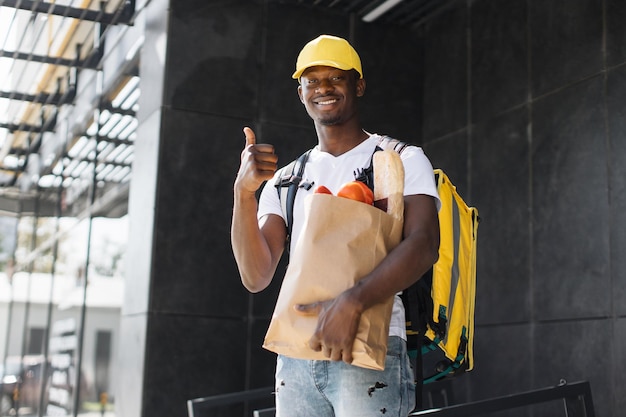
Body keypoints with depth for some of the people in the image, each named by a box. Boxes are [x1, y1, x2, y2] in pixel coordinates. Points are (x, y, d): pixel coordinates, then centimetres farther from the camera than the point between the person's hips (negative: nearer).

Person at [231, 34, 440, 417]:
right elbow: (256, 277, 4)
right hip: (295, 358, 4)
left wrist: (351, 303, -27)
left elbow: (424, 244, -13)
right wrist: (244, 192, -11)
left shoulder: (402, 160, 4)